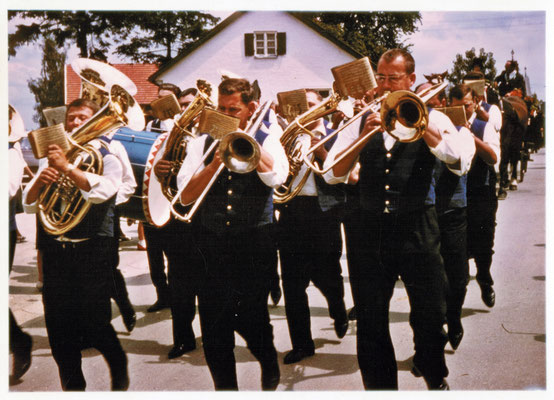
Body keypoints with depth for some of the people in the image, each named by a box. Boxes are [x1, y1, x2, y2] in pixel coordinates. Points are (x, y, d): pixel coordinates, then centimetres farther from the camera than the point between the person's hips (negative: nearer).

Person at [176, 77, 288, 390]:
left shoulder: (266, 138, 5)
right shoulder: (204, 143, 8)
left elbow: (277, 177, -15)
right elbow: (186, 195, 0)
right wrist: (214, 164, -13)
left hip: (254, 240, -2)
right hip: (213, 243, 3)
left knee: (251, 316, -3)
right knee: (214, 323, 4)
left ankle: (269, 363, 28)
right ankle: (225, 385, 22)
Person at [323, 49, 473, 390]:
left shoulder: (431, 118, 5)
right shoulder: (362, 122, 9)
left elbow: (458, 159, -15)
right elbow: (333, 174, -2)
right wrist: (363, 137, -14)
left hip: (418, 230, -1)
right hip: (371, 230, 2)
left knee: (430, 316, 5)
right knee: (370, 321, 6)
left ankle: (435, 377, 32)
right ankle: (379, 384, 24)